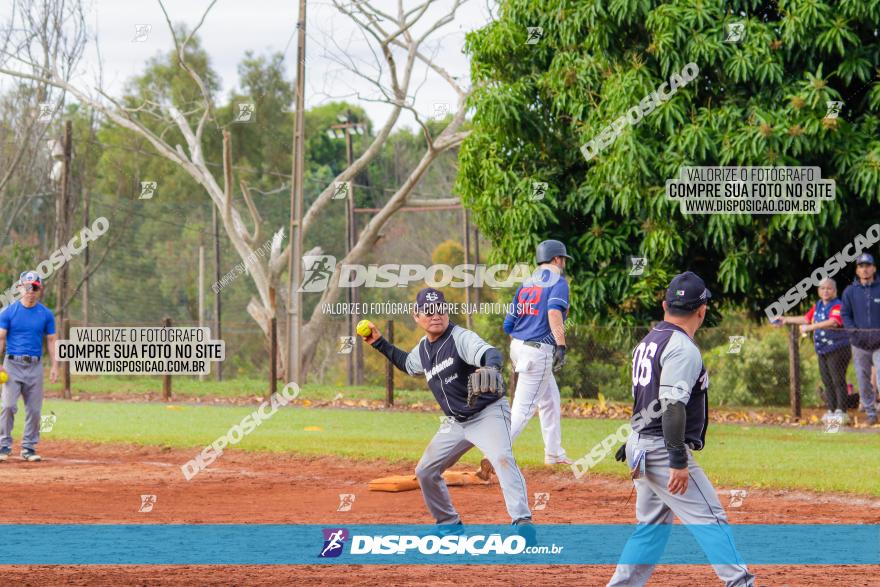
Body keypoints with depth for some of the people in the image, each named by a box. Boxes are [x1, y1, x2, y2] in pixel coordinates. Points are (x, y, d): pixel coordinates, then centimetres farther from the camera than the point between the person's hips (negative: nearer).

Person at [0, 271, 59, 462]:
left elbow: (51, 340, 10)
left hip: (35, 366, 2)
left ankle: (29, 447, 11)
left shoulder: (46, 314, 7)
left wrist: (54, 366, 1)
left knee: (34, 409, 3)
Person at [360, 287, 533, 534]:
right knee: (425, 471, 12)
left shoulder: (461, 338, -20)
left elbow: (490, 352, -42)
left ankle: (522, 521, -39)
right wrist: (379, 343, 19)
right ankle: (449, 523, 29)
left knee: (502, 458, -32)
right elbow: (407, 363, 30)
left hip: (489, 413, -8)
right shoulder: (423, 349, 5)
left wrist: (491, 367, -65)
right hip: (455, 422, 8)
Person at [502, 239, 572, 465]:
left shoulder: (526, 284, 14)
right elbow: (554, 312, -26)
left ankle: (554, 453, 30)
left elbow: (508, 324, 12)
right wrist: (561, 345, -31)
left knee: (551, 401, 23)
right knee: (523, 409, -9)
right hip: (539, 351, -9)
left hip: (517, 346, 9)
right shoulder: (558, 281, -7)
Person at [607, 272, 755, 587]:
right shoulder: (683, 349, -15)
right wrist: (679, 462, -24)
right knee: (709, 519, -9)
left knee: (653, 525, 16)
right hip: (663, 450, -9)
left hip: (641, 444, 9)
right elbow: (672, 406, -23)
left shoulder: (648, 342, 15)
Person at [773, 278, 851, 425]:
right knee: (827, 382, 10)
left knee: (838, 381, -7)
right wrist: (786, 320, 27)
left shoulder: (837, 306, -13)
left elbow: (833, 322, -30)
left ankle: (841, 411, -5)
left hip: (837, 349, -8)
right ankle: (831, 410, 16)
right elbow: (807, 319, 27)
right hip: (822, 351, 8)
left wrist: (811, 327, -33)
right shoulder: (818, 306, 15)